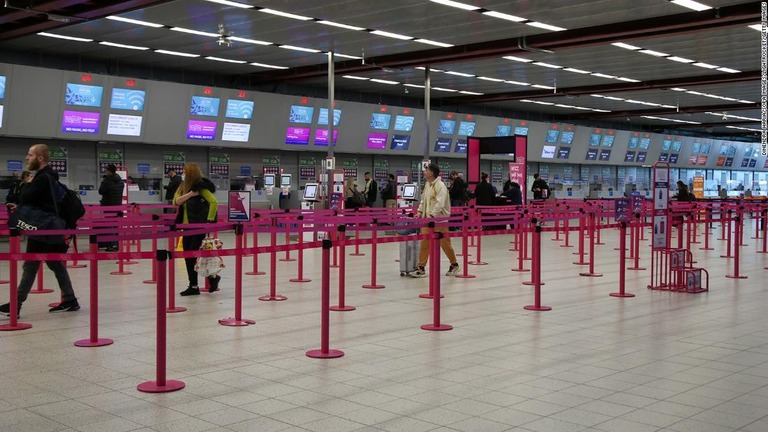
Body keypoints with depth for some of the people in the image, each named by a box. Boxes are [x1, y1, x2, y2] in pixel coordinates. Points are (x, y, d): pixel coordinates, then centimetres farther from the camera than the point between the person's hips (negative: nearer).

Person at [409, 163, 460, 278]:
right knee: (424, 243, -1)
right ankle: (421, 268, 0)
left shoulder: (440, 186, -14)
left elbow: (440, 204, -23)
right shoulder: (427, 185, 12)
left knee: (445, 243, 4)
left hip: (439, 219, -7)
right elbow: (423, 200, 20)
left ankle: (454, 265, 23)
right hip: (427, 219, 7)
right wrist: (420, 212, 6)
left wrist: (431, 216, -28)